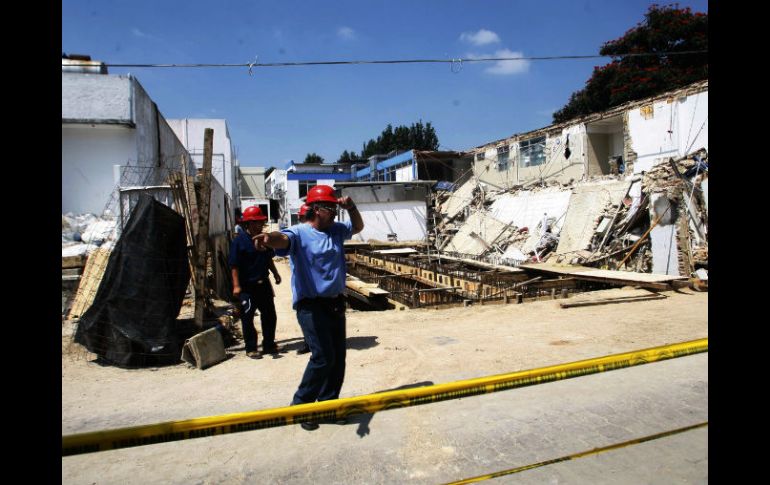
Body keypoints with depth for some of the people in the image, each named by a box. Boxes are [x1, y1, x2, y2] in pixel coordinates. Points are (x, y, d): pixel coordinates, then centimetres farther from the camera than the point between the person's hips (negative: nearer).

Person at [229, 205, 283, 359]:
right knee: (247, 318, 3)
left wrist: (275, 273, 14)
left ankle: (269, 345, 26)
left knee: (269, 315, 12)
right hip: (247, 286, -7)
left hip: (263, 283, 7)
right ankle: (251, 348, 15)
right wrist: (236, 285, -19)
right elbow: (234, 265, -15)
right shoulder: (239, 240, -13)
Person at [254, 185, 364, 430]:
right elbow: (284, 238, -32)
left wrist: (351, 208, 3)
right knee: (323, 357, -12)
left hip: (336, 303, 8)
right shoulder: (299, 233, -11)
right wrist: (271, 238, -57)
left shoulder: (336, 230, 11)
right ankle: (300, 405, 9)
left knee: (338, 357, 12)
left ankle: (328, 403, 30)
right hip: (311, 305, -7)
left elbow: (358, 227, 24)